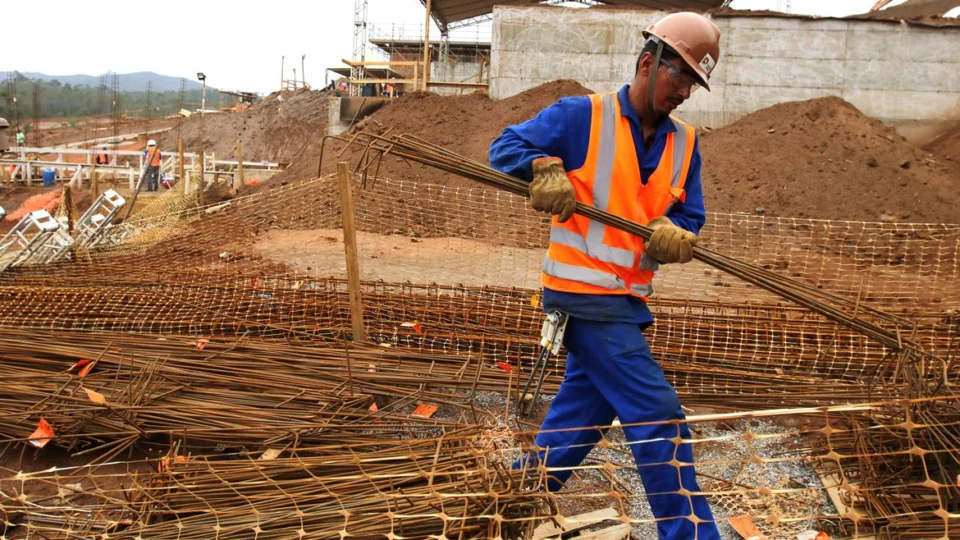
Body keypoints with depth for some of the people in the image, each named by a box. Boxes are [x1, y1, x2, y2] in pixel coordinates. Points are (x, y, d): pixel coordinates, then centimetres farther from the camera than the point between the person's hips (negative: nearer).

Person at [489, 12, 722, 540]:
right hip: (582, 291, -7)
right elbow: (506, 147, -4)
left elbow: (689, 218, 8)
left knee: (580, 413, 18)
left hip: (627, 299, 8)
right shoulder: (582, 116, -7)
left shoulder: (686, 144, 9)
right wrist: (545, 169, -25)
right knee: (657, 416, -8)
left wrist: (675, 235, -16)